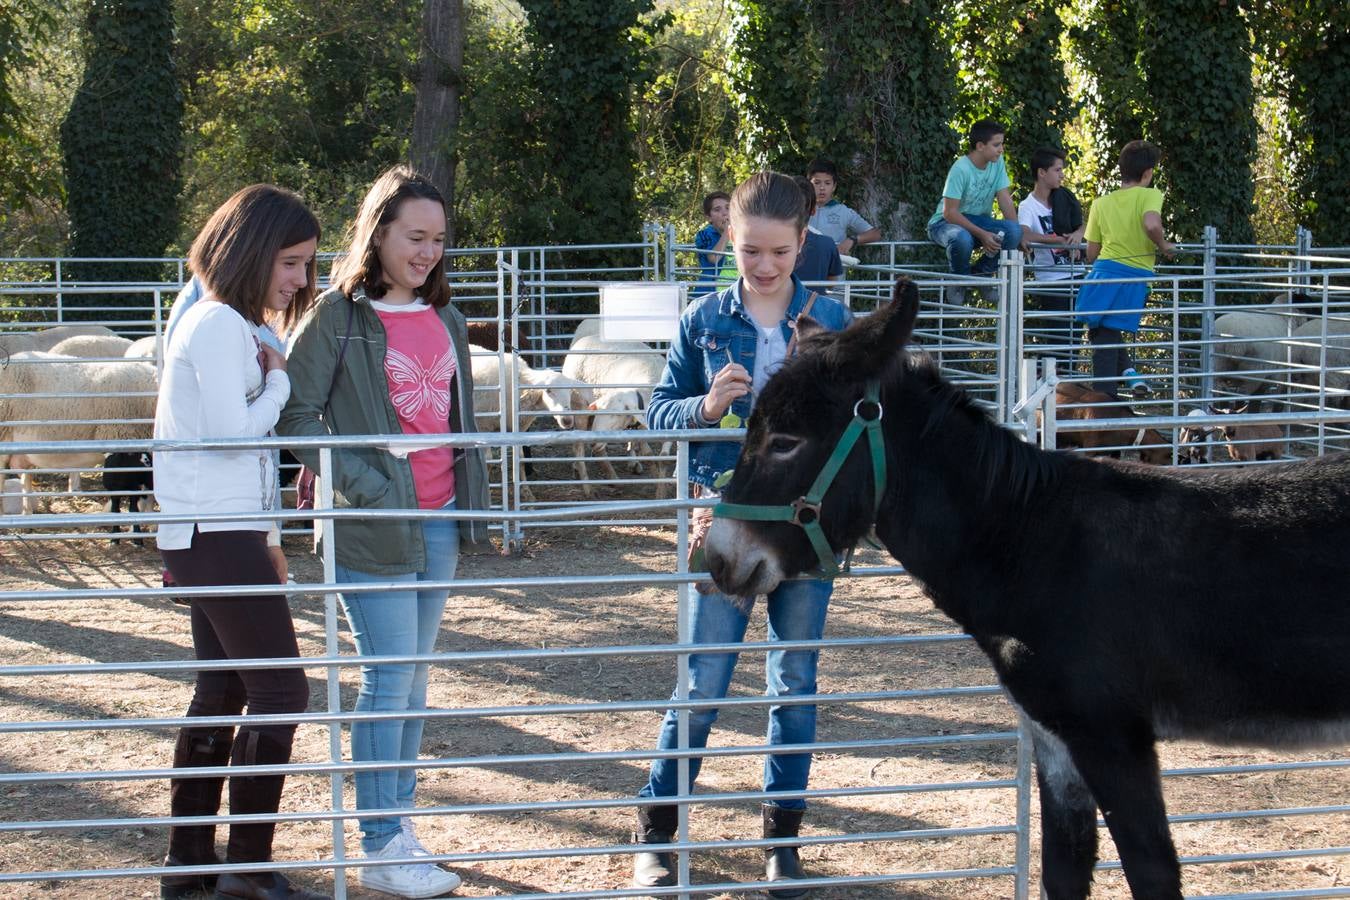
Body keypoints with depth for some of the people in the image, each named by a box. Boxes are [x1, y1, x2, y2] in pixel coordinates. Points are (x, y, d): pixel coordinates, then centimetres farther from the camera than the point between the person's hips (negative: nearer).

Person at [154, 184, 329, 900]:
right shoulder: (220, 325, -15)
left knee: (221, 693, 15)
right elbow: (233, 429, -21)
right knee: (280, 693, -7)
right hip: (219, 535, -11)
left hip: (208, 535, 11)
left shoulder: (229, 322, 16)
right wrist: (278, 380, -6)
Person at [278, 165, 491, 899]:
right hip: (374, 528, -6)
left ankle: (399, 818, 22)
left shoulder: (442, 317, 12)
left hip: (440, 522, 6)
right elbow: (297, 414, -11)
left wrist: (473, 499, 13)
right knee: (389, 679, -6)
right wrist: (364, 485, -18)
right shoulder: (339, 316, -8)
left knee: (412, 677, 13)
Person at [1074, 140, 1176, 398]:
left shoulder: (1101, 203, 10)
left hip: (1104, 273, 1)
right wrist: (1163, 246, -3)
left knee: (1102, 336, 8)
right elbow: (1152, 225, -23)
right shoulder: (1150, 195, 0)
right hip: (1135, 278, -1)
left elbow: (1091, 254, 10)